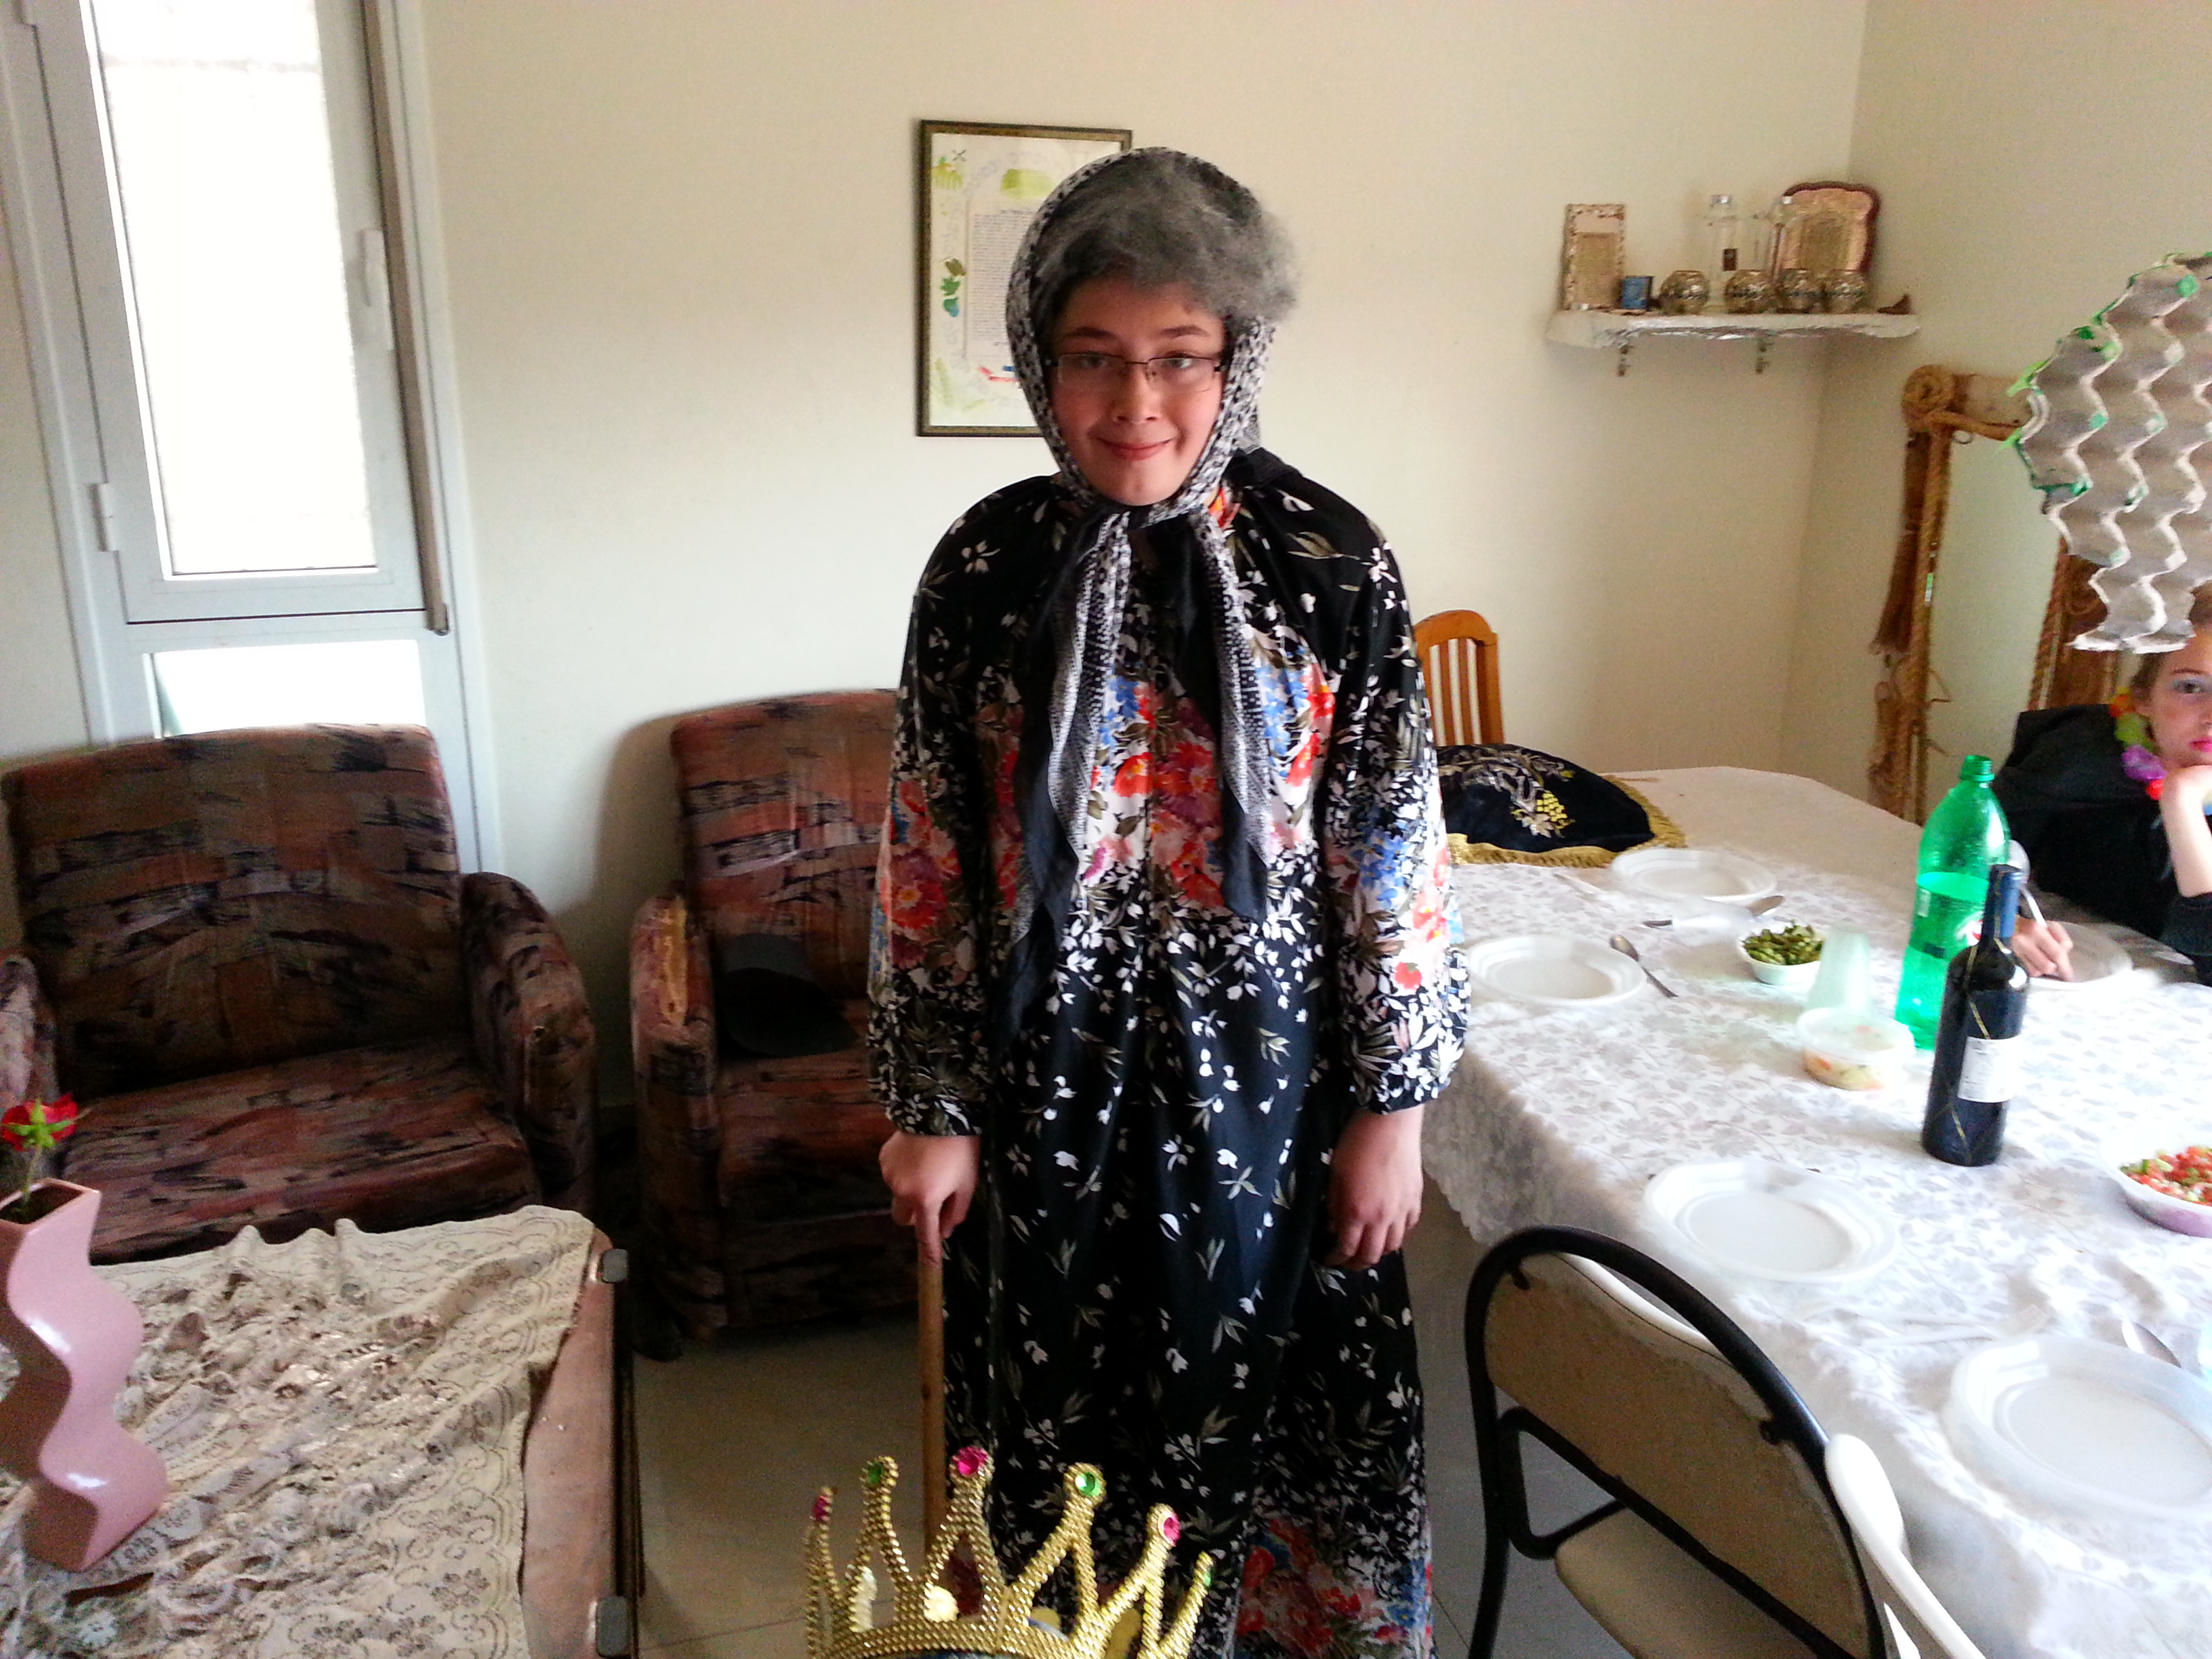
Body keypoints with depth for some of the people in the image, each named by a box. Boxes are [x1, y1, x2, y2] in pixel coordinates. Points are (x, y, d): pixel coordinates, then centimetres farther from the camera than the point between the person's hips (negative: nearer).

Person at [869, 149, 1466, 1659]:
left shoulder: (1329, 562, -10)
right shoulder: (988, 565, -7)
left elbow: (1393, 853, -5)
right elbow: (930, 861, -2)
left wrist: (1390, 1105, -3)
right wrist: (931, 1109, 0)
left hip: (1267, 1074, 0)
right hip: (1051, 1078, 1)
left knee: (1274, 1401, 17)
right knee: (1064, 1415, 18)